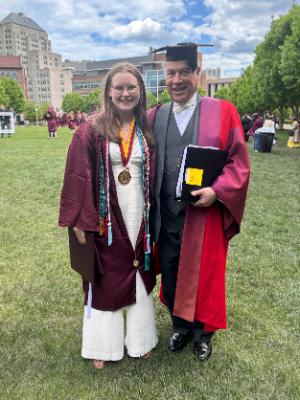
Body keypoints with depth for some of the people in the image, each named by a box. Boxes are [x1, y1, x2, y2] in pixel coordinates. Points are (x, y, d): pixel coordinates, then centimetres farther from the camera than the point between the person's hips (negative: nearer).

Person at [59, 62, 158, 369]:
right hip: (107, 218, -3)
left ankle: (140, 338, 34)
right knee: (106, 280, 10)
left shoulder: (147, 129, 4)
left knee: (139, 277, 14)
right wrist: (80, 220, -13)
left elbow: (156, 174, 7)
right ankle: (104, 344, 29)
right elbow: (78, 176, -8)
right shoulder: (91, 130, -6)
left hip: (140, 217, 3)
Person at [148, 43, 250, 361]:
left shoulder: (222, 112, -2)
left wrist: (216, 191, -20)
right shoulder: (154, 117, 7)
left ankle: (202, 333, 37)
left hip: (205, 212, -3)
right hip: (166, 214, 3)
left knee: (204, 274, 11)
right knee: (171, 273, 15)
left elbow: (238, 161, -5)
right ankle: (180, 327, 40)